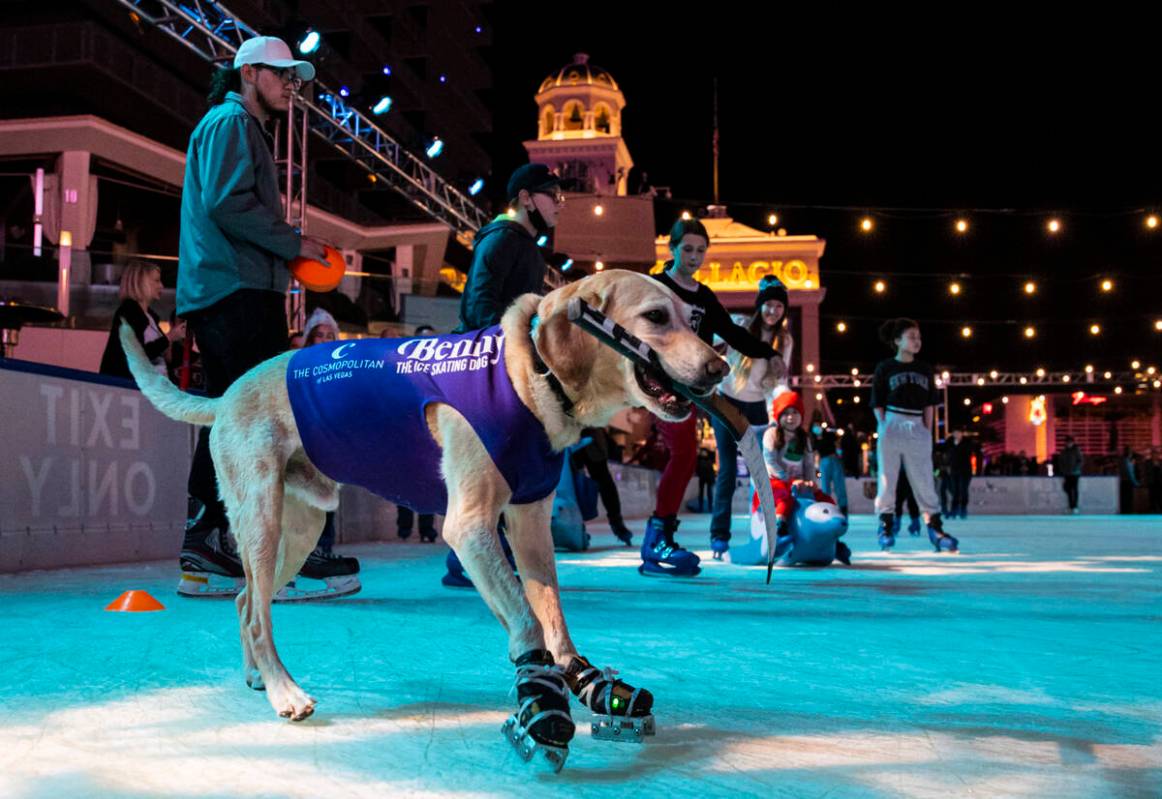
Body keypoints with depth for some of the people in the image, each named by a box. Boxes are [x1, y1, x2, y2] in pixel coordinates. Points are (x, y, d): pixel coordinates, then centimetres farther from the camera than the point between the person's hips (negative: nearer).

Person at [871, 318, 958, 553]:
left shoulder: (924, 369, 12)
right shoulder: (884, 368, 3)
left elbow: (928, 404, 12)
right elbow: (878, 404, 2)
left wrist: (927, 431, 3)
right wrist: (884, 429, -7)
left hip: (917, 429, 3)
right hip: (892, 426, -3)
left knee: (925, 481, 0)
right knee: (887, 478, -1)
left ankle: (936, 531, -1)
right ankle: (885, 528, 5)